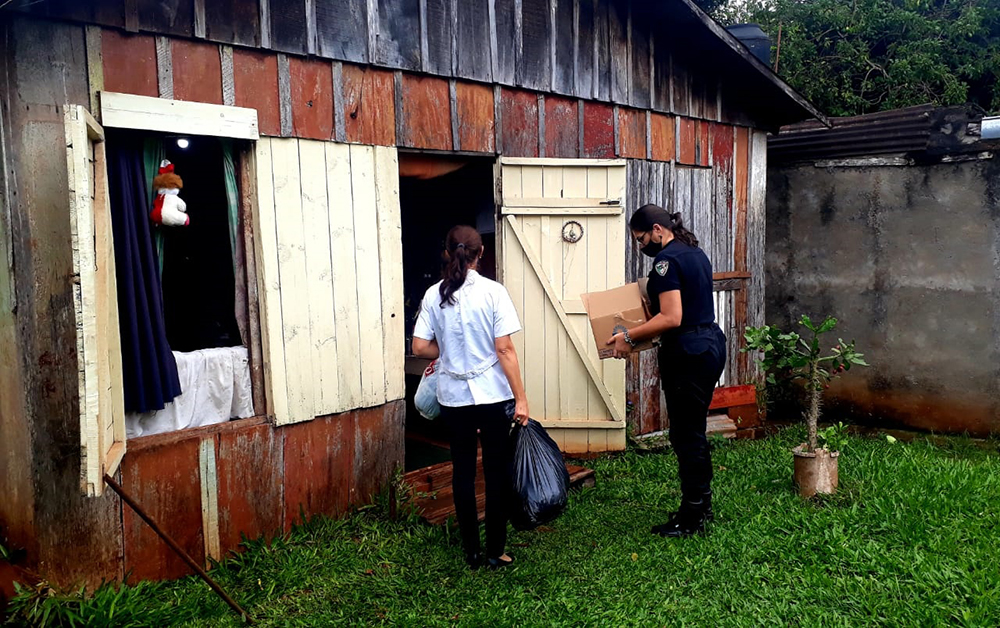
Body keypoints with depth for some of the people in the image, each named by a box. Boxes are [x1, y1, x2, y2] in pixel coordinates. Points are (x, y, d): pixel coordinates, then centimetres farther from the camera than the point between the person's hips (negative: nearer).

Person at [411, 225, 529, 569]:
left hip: (453, 396, 3)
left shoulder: (434, 295, -1)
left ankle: (471, 551, 21)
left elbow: (420, 347, -1)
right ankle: (495, 551, 16)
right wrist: (521, 398, -9)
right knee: (497, 473, 9)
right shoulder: (493, 292, -10)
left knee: (463, 472, 13)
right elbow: (505, 349, -13)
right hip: (493, 396, -3)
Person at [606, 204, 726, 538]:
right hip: (711, 343, 10)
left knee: (686, 435, -2)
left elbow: (671, 317, -22)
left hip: (688, 353, -10)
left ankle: (691, 519, 6)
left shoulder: (666, 260, -15)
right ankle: (701, 505, 27)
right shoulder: (695, 252, 15)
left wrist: (629, 337, -16)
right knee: (693, 431, 17)